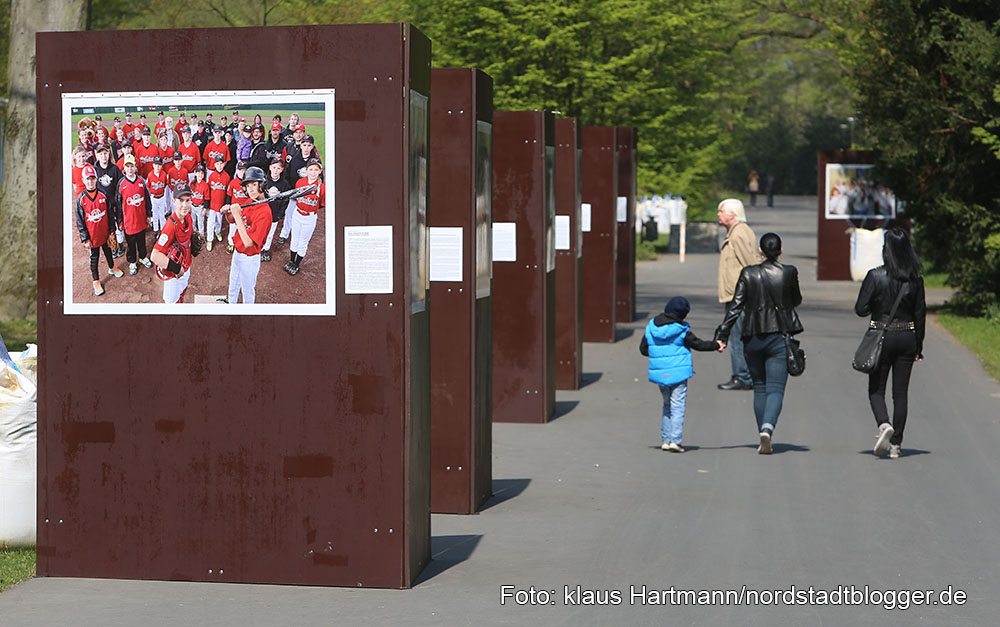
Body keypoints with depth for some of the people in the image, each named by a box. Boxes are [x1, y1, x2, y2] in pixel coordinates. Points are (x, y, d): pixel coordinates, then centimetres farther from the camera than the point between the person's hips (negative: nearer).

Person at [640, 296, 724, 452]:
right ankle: (675, 440, -13)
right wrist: (716, 345, 13)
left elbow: (643, 349, 8)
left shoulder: (651, 327, 3)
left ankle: (665, 440, 15)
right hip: (678, 373, -5)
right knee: (677, 407, -3)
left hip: (659, 373, 5)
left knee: (667, 405, 17)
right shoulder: (682, 330, -10)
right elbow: (698, 344, -2)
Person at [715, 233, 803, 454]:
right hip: (779, 337, -2)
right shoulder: (789, 273, -5)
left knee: (759, 388, 15)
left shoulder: (748, 274, -3)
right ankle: (767, 429, -26)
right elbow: (796, 301, 10)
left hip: (753, 338, 2)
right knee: (775, 389, -2)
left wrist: (722, 335, -5)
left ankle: (763, 437, 17)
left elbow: (735, 307, -6)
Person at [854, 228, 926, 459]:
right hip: (907, 338, 3)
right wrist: (918, 346, 11)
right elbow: (920, 314, 3)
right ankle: (896, 444, 8)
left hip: (881, 337, -2)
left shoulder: (875, 276, -10)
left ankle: (884, 425, -19)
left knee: (876, 390, 9)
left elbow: (861, 309, -11)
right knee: (900, 392, 9)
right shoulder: (915, 279, -2)